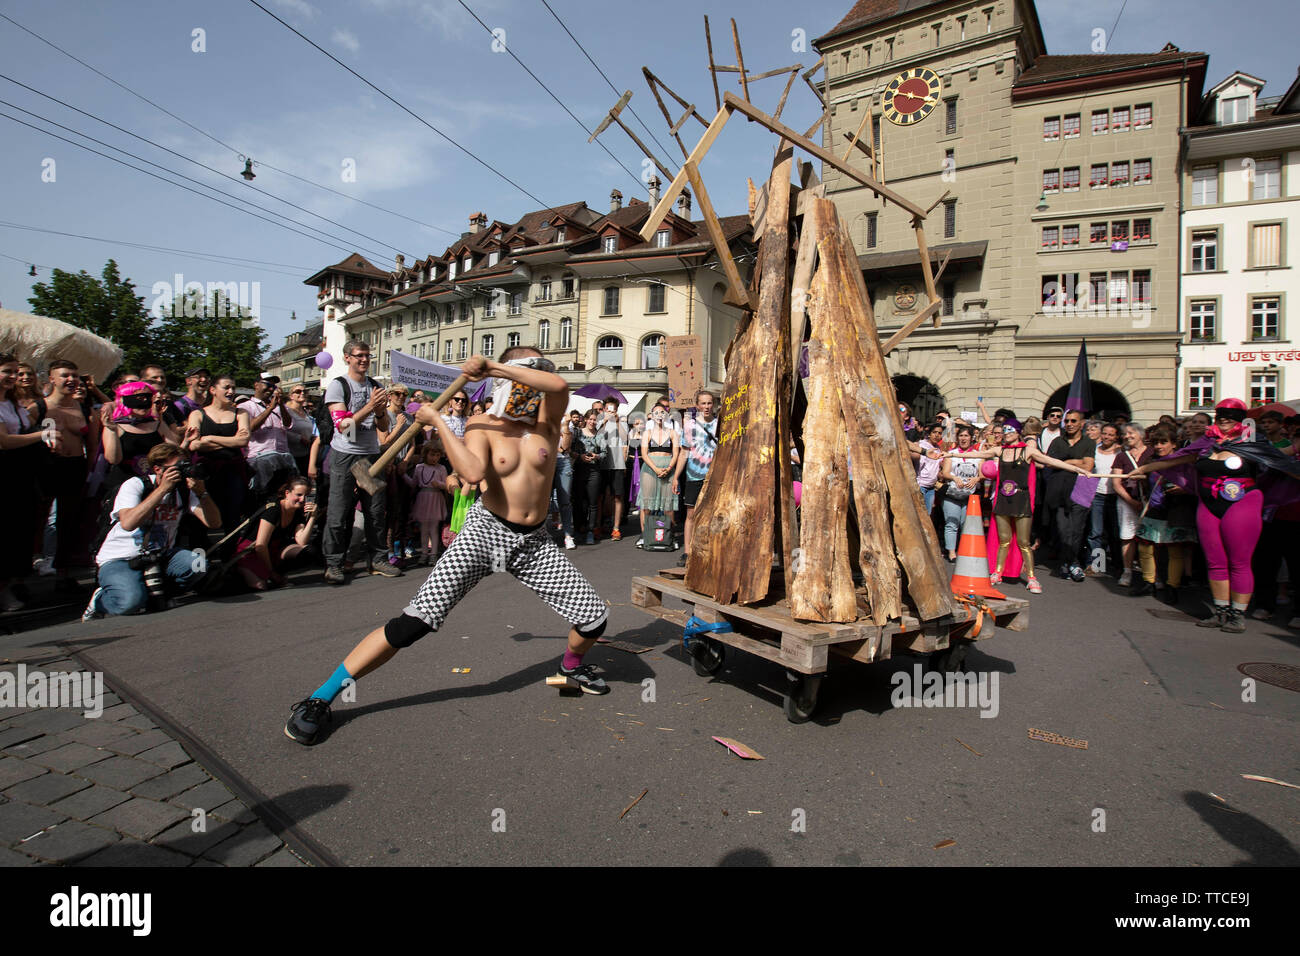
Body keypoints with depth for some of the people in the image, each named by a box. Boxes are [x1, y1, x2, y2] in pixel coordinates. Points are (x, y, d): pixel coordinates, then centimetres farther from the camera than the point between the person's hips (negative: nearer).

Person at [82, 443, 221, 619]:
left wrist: (201, 492, -26)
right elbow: (128, 523, -33)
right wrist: (163, 488, -33)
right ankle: (99, 600, 6)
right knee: (131, 600, -31)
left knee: (197, 565, -26)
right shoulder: (135, 485, -13)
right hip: (120, 559, -4)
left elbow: (213, 522, -11)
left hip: (161, 556, 4)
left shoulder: (184, 489, -2)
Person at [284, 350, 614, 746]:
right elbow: (472, 472, -26)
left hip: (534, 541, 3)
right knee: (416, 620, -14)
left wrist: (492, 367, -25)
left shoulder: (546, 416, 0)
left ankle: (572, 664, 37)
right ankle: (321, 697, -2)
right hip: (485, 532, -3)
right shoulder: (484, 426, -5)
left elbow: (559, 384, -25)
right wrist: (438, 422, -23)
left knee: (594, 617, 1)